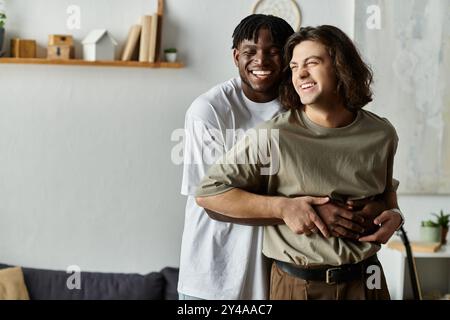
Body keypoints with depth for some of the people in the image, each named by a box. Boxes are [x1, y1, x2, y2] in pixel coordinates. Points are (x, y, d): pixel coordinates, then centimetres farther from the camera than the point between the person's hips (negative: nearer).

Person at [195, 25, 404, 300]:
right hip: (298, 284, -3)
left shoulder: (382, 134, -1)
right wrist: (283, 207, -20)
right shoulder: (272, 136, -16)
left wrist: (395, 214, -2)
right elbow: (208, 193, -14)